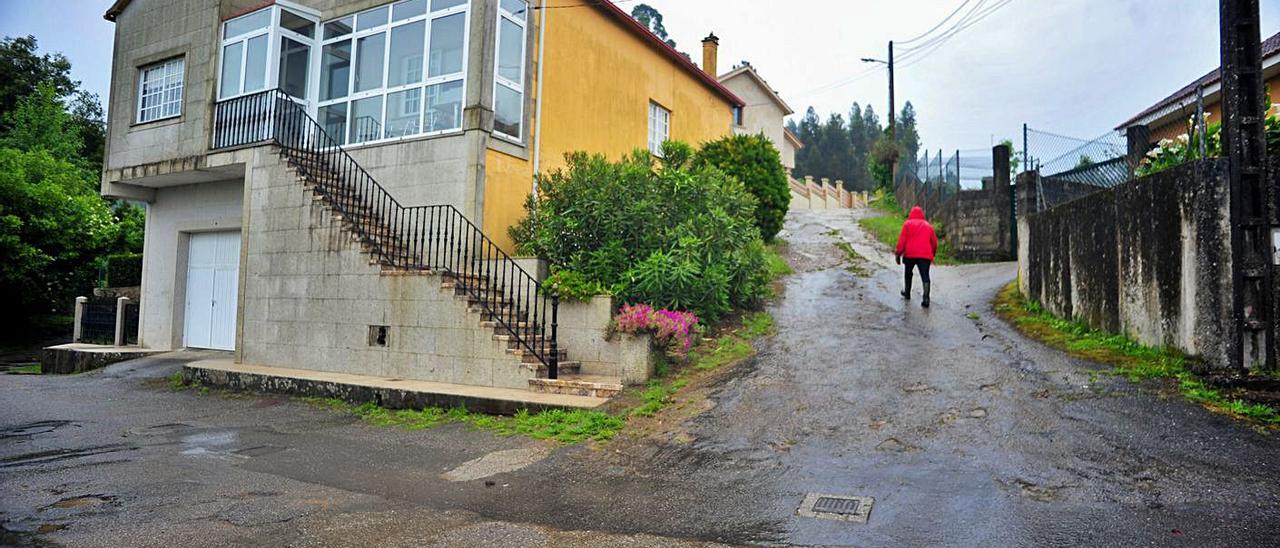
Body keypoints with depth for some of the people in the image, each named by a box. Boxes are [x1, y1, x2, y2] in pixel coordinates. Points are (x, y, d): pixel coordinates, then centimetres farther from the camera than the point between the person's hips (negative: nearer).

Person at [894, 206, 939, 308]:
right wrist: (932, 254, 28)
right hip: (925, 255, 1)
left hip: (910, 254, -1)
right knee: (925, 276, -5)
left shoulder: (907, 224, 6)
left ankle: (907, 293, 32)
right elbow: (934, 242, 16)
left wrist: (898, 254, 0)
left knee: (908, 273, 21)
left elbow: (902, 240, -2)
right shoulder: (928, 225, 15)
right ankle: (926, 299, -18)